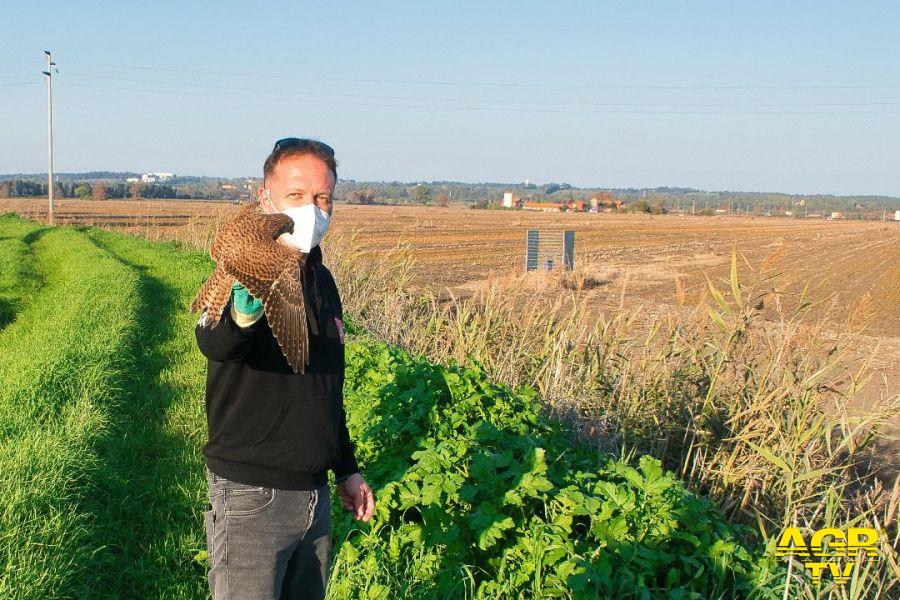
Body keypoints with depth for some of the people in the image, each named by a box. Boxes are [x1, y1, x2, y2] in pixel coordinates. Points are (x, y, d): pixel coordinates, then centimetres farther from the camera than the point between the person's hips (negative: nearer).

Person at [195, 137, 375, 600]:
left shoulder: (322, 281, 9)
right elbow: (215, 345, -38)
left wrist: (346, 468, 20)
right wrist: (244, 312, -59)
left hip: (315, 492, 7)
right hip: (252, 495, -7)